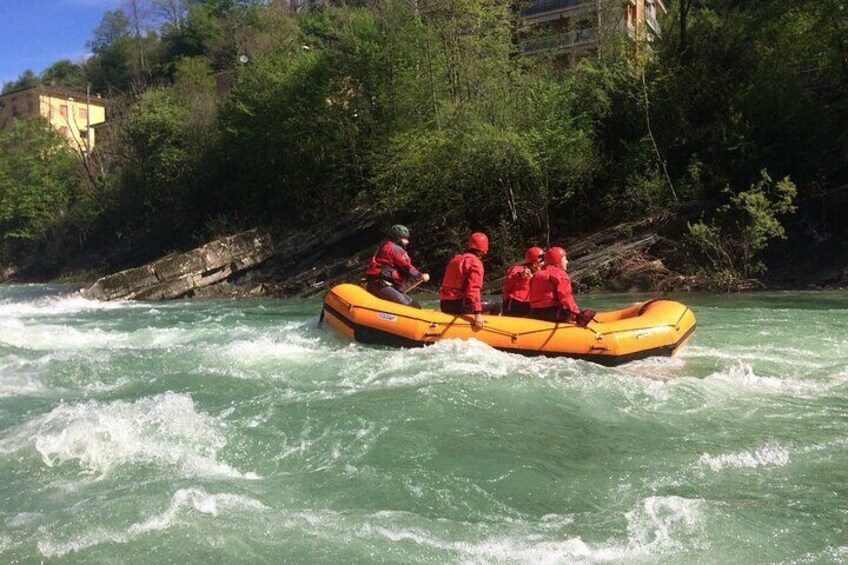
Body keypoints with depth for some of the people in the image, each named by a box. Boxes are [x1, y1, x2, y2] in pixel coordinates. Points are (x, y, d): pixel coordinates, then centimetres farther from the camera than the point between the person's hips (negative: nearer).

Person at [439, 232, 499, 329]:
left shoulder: (456, 259, 16)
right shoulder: (475, 262, -10)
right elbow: (474, 289, -22)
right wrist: (478, 313, -26)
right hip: (459, 305, -9)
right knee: (495, 308, -2)